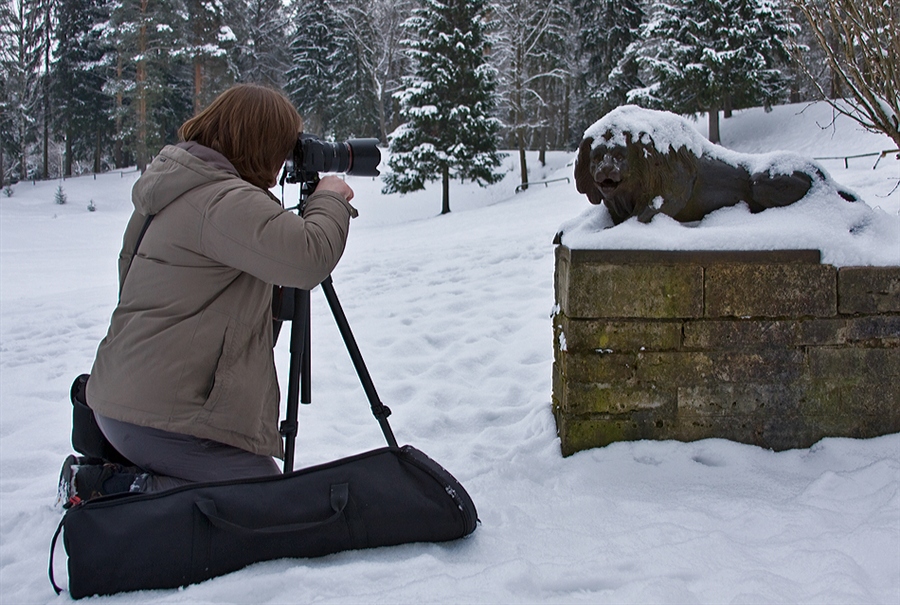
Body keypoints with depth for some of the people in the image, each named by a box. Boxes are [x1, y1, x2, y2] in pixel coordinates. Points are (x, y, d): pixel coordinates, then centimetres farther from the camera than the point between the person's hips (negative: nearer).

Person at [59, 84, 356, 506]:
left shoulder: (181, 191, 14)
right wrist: (329, 199, -9)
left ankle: (100, 479, 13)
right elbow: (310, 258, -29)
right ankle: (132, 495, -10)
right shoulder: (225, 202, -18)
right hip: (163, 417, -10)